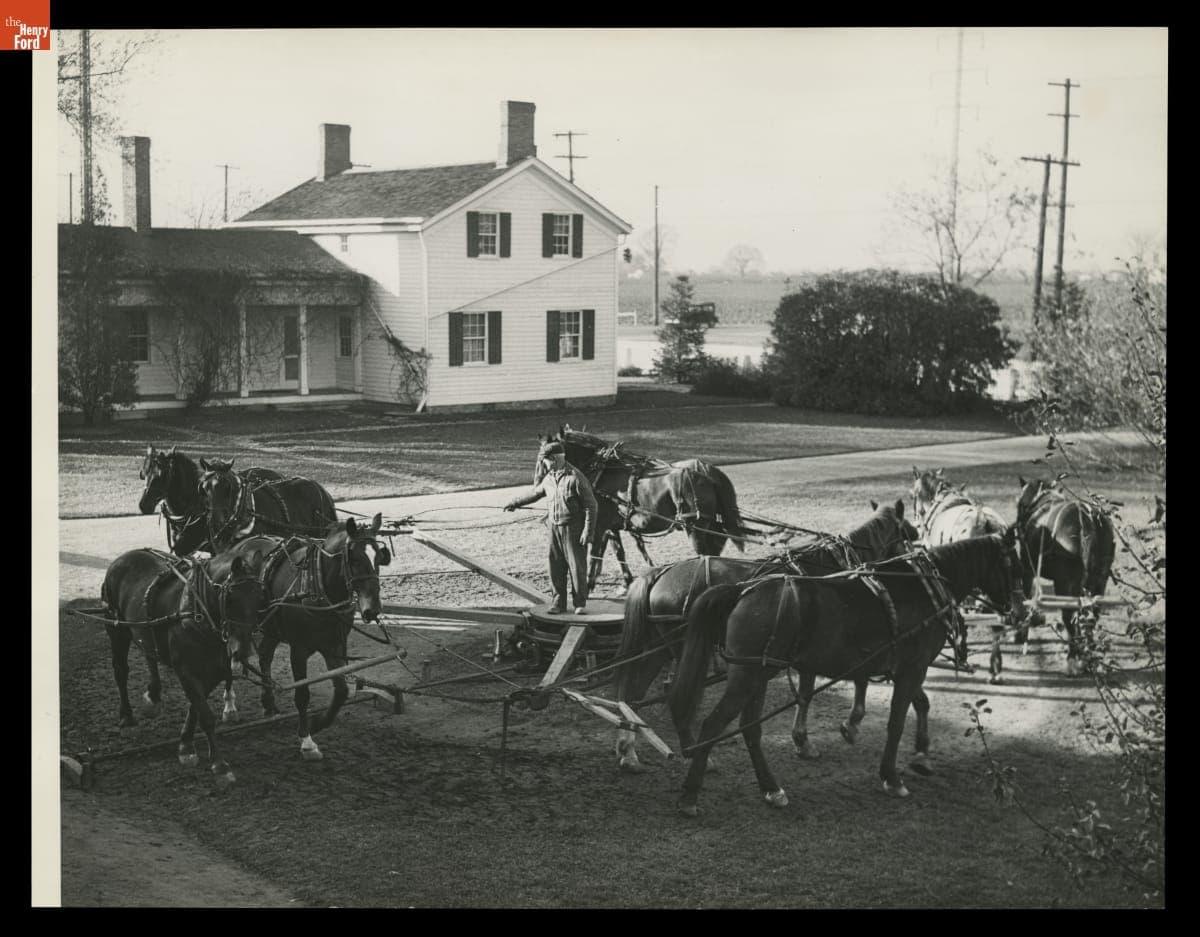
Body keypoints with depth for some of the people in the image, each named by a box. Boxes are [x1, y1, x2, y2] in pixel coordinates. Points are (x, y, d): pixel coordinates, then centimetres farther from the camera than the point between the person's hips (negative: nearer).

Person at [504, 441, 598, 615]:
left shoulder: (576, 477, -15)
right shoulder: (549, 478, 7)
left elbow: (590, 505, -14)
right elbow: (536, 493, 27)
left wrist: (587, 532, -18)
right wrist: (515, 503, 35)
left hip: (573, 529, -6)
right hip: (554, 527, 6)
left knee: (577, 566, -1)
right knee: (555, 566, 8)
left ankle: (580, 603, 9)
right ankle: (558, 602, 17)